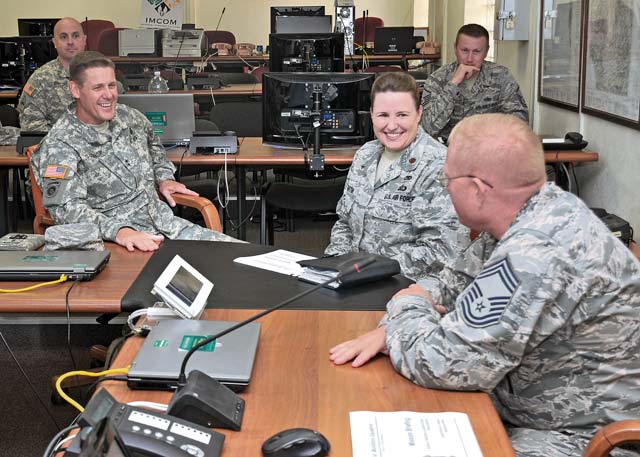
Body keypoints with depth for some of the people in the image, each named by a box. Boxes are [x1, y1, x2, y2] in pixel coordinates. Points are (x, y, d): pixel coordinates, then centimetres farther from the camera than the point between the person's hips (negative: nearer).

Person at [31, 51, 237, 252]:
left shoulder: (129, 117, 11)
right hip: (116, 241, -7)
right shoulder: (60, 145, -11)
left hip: (164, 222, 7)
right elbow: (67, 208, -23)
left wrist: (164, 178, 19)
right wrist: (118, 231, -37)